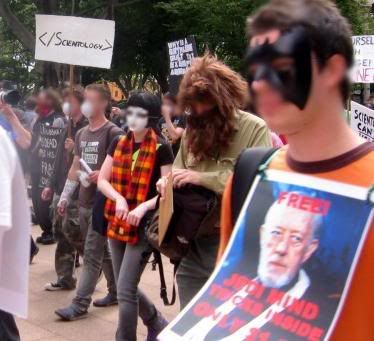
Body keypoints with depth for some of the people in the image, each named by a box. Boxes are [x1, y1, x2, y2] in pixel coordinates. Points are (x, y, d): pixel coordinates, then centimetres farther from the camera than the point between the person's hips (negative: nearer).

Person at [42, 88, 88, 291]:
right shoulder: (69, 127, 15)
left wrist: (76, 149, -24)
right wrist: (51, 185, 18)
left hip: (77, 191, -9)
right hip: (62, 190, 9)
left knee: (72, 232, -9)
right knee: (60, 234, 10)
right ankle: (64, 278, 18)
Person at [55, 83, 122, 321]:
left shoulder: (113, 133, -10)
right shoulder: (82, 133, 14)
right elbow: (75, 168, 18)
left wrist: (102, 174, -27)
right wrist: (65, 197, 16)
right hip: (84, 203, 7)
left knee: (92, 255, -5)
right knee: (103, 251, 15)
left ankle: (80, 305, -3)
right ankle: (116, 292, 28)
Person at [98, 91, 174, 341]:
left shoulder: (161, 149, -10)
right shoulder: (118, 144, 6)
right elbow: (102, 180, 6)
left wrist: (143, 207, -26)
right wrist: (118, 198, -13)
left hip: (144, 226, -6)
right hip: (117, 224, 6)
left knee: (125, 290, -9)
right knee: (127, 287, 16)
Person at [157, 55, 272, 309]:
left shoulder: (254, 129, -8)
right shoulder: (193, 130, 11)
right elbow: (179, 170, 23)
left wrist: (203, 178, -20)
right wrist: (169, 182, -1)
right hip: (192, 244, 6)